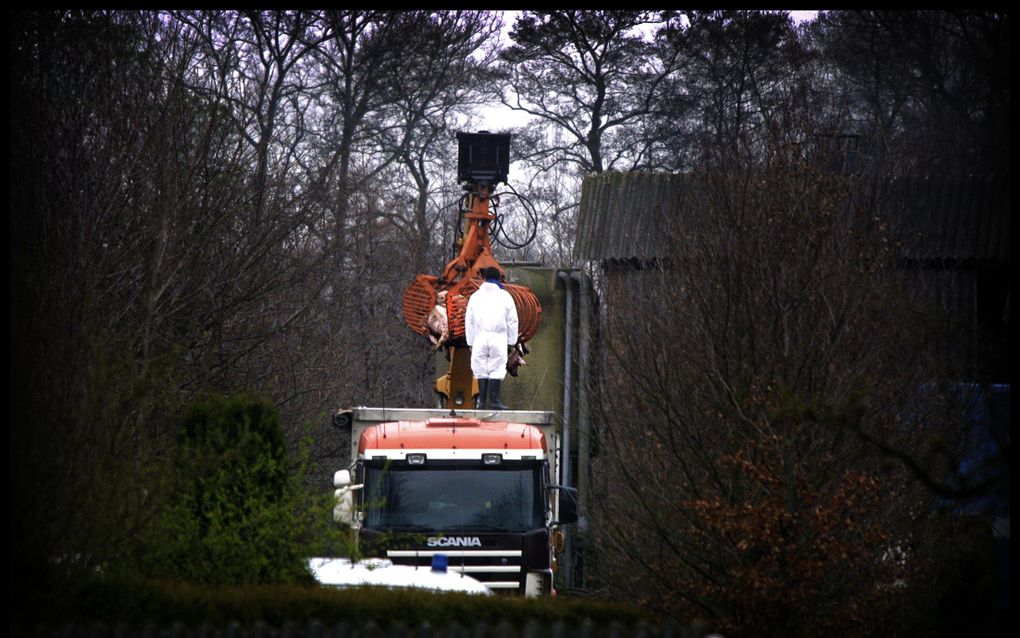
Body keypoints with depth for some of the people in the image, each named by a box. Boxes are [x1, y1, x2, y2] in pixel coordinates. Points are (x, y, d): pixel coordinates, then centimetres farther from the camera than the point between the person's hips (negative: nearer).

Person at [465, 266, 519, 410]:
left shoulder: (475, 296, 10)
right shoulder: (505, 296, 5)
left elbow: (469, 321, 11)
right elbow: (512, 321, 4)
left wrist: (470, 342, 15)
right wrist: (511, 341, 10)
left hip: (480, 337, 2)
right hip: (499, 337, -2)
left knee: (481, 369, 6)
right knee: (497, 368, -1)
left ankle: (482, 401, 3)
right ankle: (494, 400, -9)